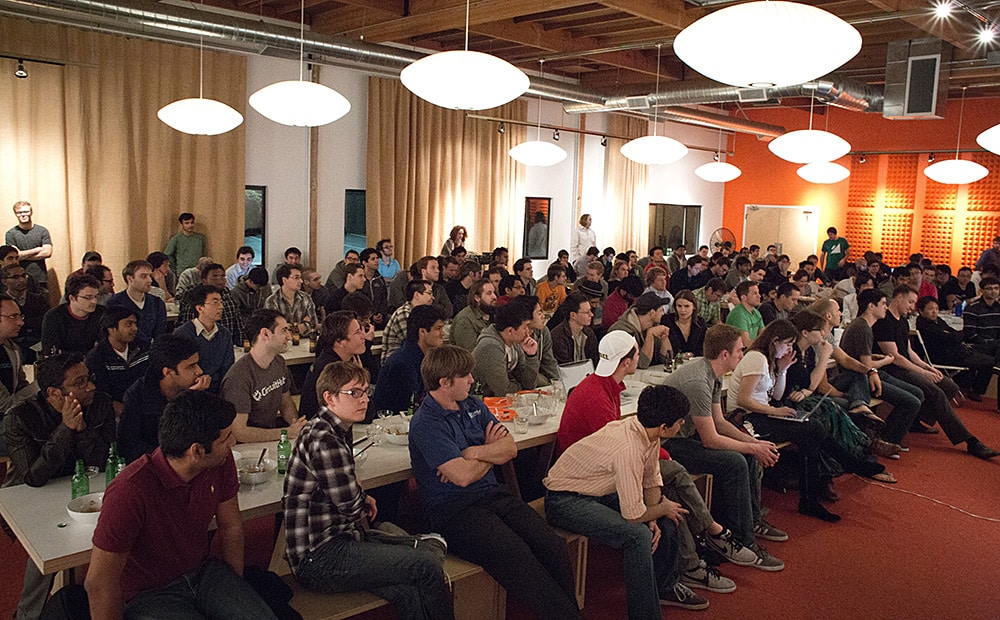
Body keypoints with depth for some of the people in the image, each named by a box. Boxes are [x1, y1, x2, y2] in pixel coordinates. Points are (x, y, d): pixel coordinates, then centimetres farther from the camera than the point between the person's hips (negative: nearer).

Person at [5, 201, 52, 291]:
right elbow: (12, 256, -6)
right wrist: (37, 250, -5)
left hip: (40, 280, 1)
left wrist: (21, 255, -6)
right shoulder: (10, 234, 4)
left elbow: (47, 253, -4)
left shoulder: (42, 231, 6)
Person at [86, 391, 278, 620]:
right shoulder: (130, 491, -29)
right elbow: (99, 583, -21)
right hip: (148, 593, -4)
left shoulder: (221, 462, -10)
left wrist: (237, 591, 10)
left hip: (203, 571, 5)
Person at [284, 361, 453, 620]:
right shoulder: (324, 440, -19)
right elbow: (350, 506, -15)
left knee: (407, 593, -12)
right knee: (427, 566, -16)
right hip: (318, 560, -10)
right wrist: (364, 508, 8)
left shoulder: (335, 431, 13)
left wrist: (363, 498, 13)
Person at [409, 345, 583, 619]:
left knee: (553, 547, -16)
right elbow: (463, 476, -18)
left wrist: (475, 452, -10)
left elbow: (510, 448, 8)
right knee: (516, 556, -29)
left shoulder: (474, 406, 14)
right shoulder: (425, 424, -10)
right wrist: (492, 450, 1)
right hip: (453, 510, -7)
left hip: (493, 494, 7)